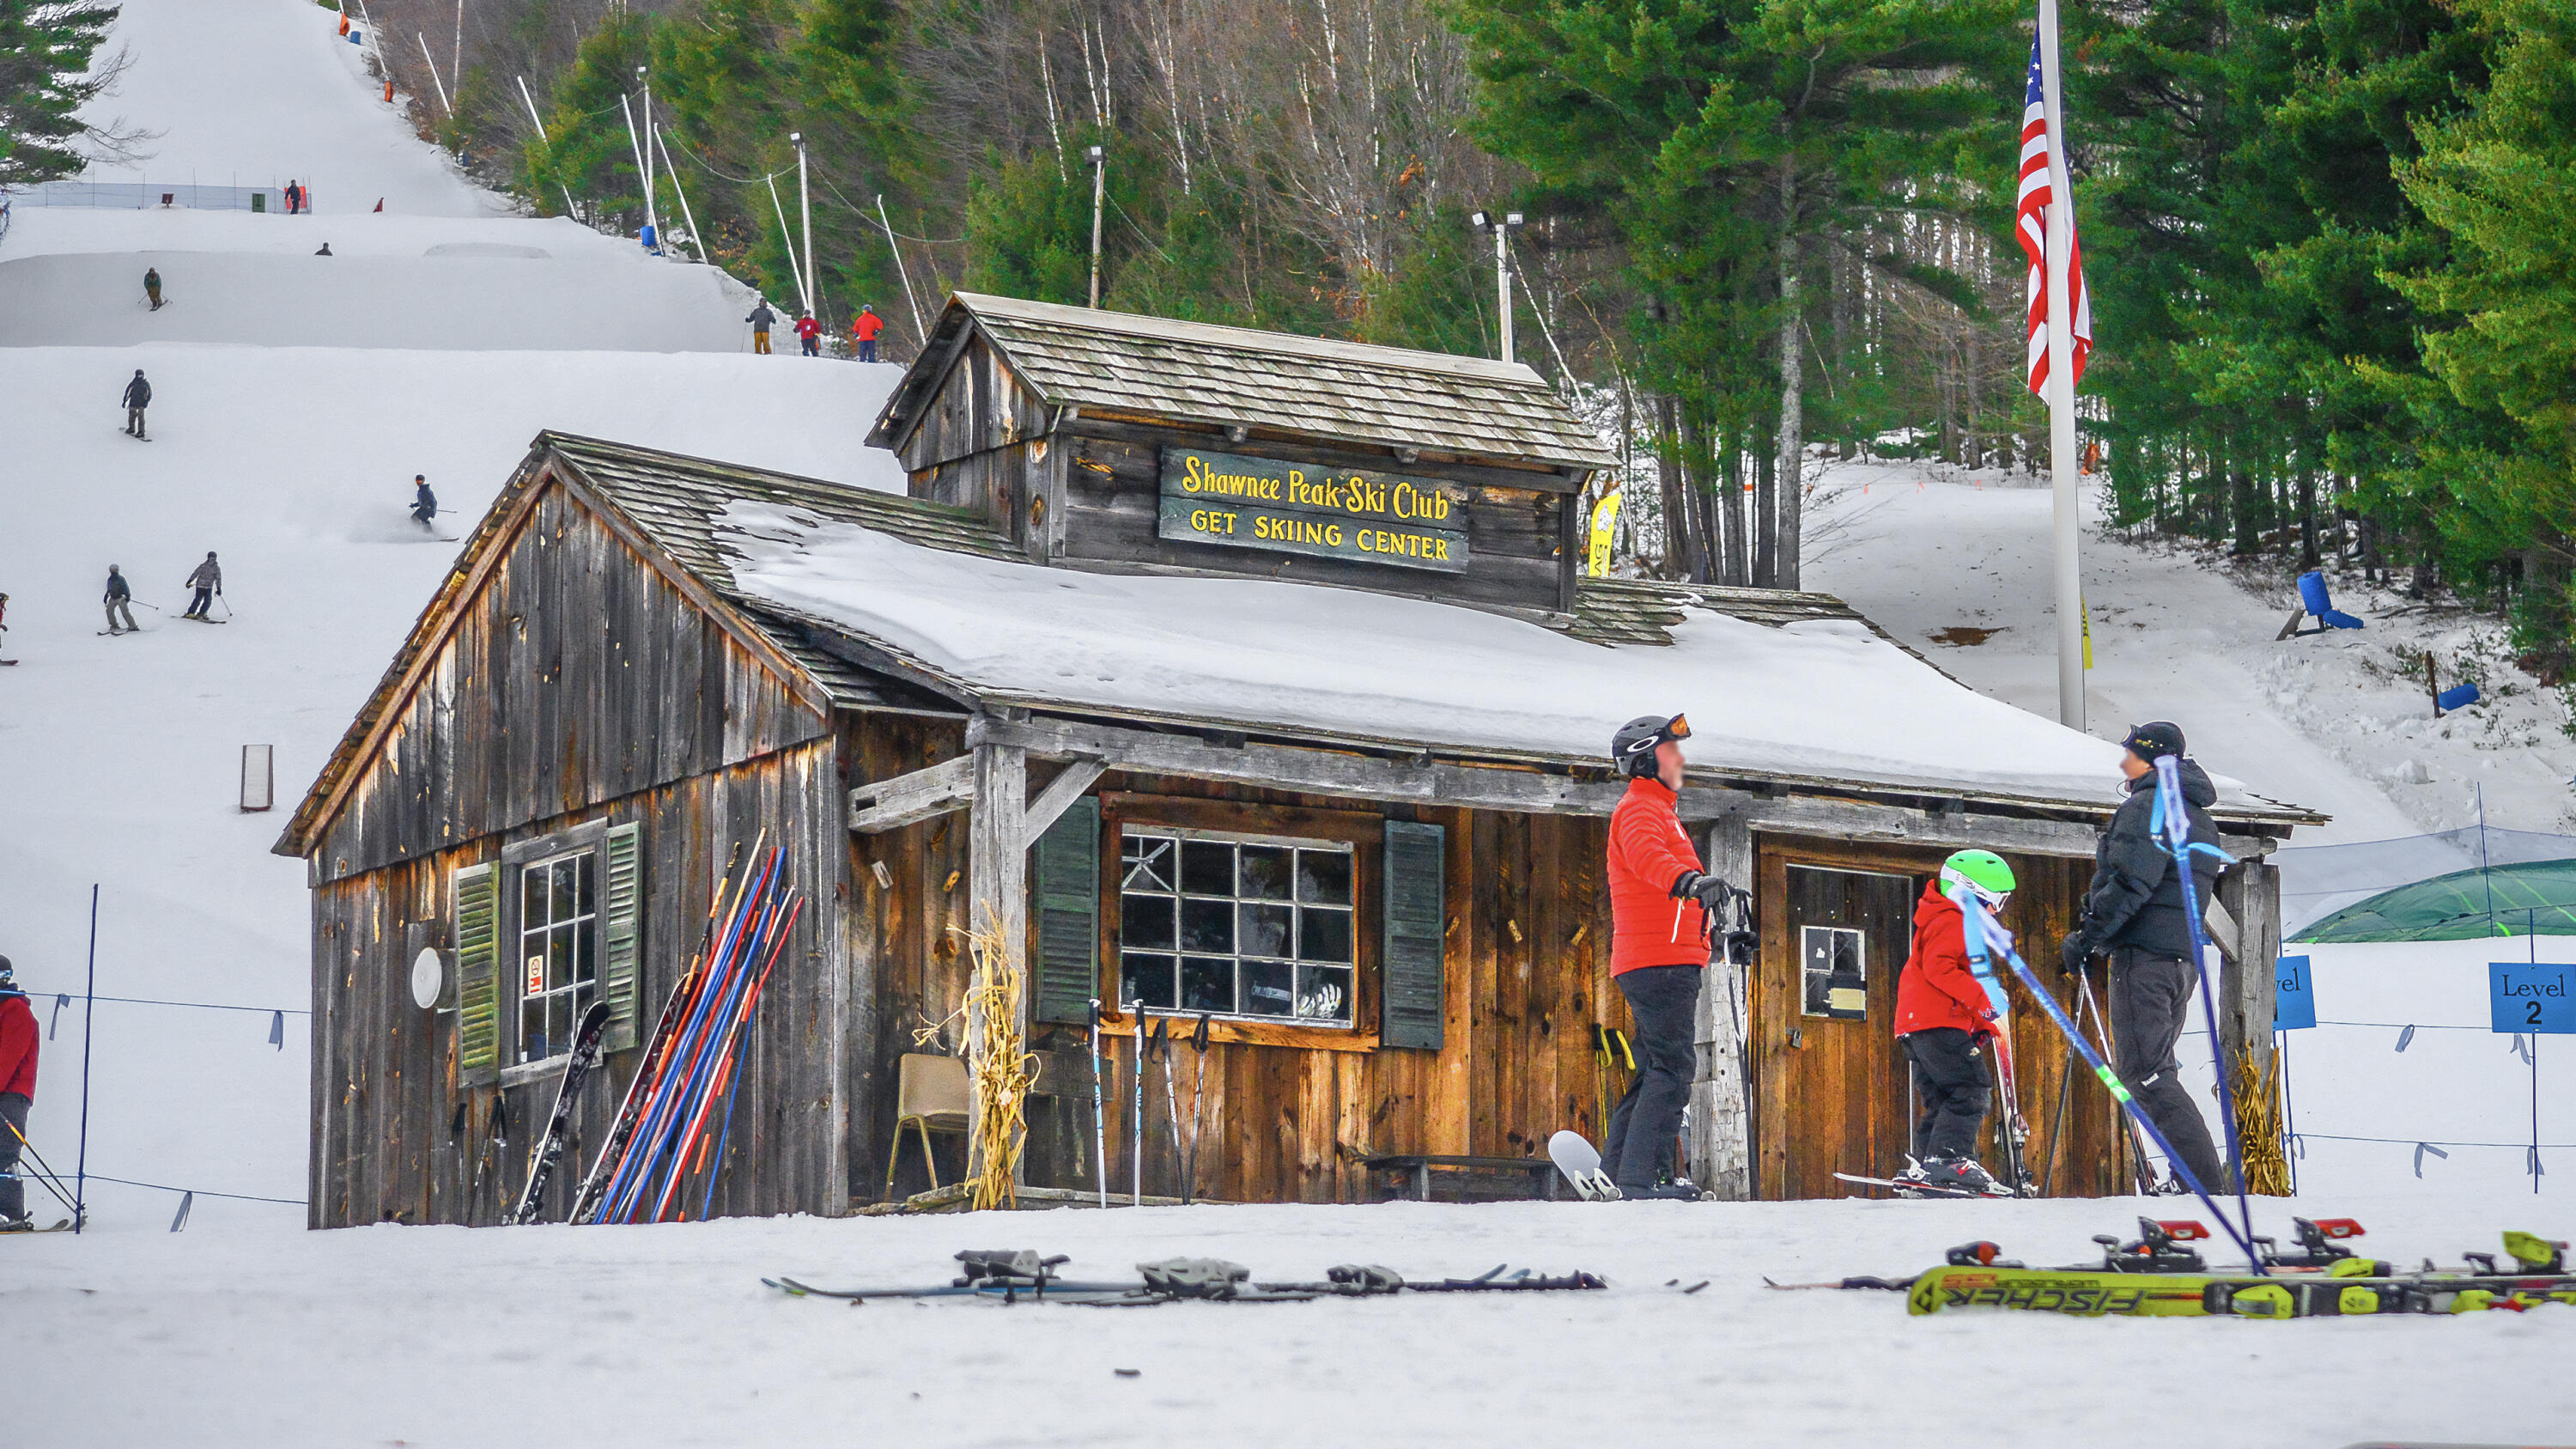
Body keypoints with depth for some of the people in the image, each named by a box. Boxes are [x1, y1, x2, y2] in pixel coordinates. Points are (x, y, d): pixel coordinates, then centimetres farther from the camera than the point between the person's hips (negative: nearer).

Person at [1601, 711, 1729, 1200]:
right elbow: (1647, 855, -30)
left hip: (1668, 963, 10)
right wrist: (1690, 880, -49)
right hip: (1659, 959, -10)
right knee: (1673, 1068, -16)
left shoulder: (1657, 811, 27)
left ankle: (1615, 1171, 12)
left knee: (1657, 1067, 12)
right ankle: (1640, 1177, -21)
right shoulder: (1639, 810, -6)